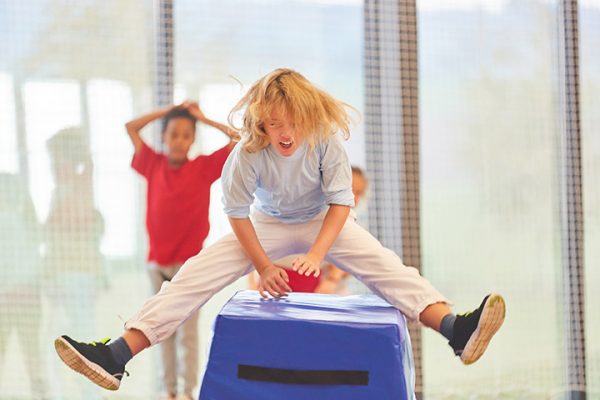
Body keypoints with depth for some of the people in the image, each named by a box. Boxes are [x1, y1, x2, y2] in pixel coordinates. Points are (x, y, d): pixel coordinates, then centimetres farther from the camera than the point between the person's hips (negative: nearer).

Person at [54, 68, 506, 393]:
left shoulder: (326, 143, -26)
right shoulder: (249, 153, -25)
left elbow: (341, 201, -22)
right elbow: (238, 213, -14)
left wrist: (316, 254, -35)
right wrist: (264, 267, -19)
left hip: (324, 221, 0)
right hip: (269, 224, 0)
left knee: (384, 264, -25)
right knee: (199, 271, -18)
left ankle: (457, 330, -40)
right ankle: (116, 356, -26)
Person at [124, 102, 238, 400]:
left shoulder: (204, 167, -4)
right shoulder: (154, 165, 4)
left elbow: (237, 139, -7)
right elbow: (130, 127, 11)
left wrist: (204, 119, -2)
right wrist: (167, 110, 6)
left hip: (189, 263, -3)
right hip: (157, 262, 3)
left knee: (188, 331, 1)